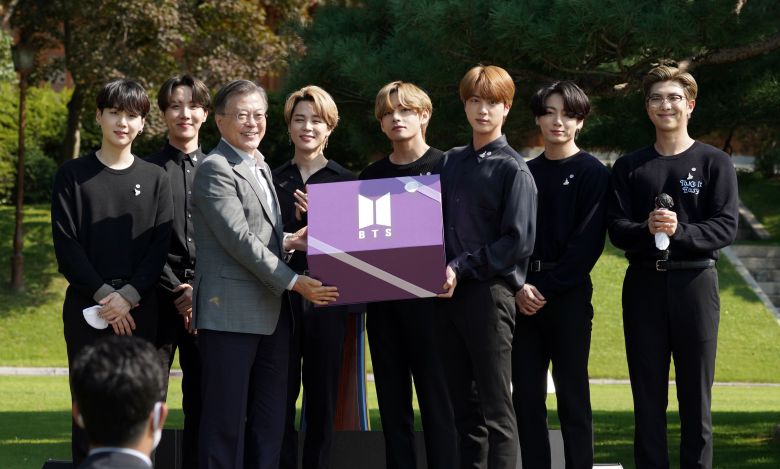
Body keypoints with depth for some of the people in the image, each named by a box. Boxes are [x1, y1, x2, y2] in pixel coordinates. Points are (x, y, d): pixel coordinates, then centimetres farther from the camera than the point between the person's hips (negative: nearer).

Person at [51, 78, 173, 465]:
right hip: (87, 306, -1)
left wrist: (128, 296, -11)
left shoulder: (155, 179, 10)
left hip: (139, 309, 1)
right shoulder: (73, 175, 5)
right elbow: (66, 245, -2)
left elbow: (160, 246, 2)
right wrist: (103, 294, -12)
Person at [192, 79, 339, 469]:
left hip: (271, 313, 9)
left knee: (270, 422, 8)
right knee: (227, 419, -4)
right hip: (230, 312, -9)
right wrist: (294, 282, -16)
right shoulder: (215, 169, -9)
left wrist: (286, 243, 3)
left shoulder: (262, 169, 20)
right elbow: (239, 239, -16)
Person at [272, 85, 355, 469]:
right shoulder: (273, 179, 10)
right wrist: (292, 236, -10)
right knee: (280, 396, -2)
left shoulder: (344, 181, 7)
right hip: (281, 296, 1)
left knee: (323, 394, 3)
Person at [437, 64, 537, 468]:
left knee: (496, 408, -5)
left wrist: (462, 268, -14)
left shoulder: (513, 170, -4)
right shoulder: (451, 163, 15)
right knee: (464, 408, 9)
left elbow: (518, 242, -11)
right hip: (449, 294, 6)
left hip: (489, 292, -6)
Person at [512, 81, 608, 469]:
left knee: (572, 394, -2)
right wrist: (519, 286, -7)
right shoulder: (525, 173, 13)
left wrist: (546, 289, -13)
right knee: (526, 396, 4)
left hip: (568, 295, -4)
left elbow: (588, 242, -8)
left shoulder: (592, 173, -1)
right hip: (524, 297, 4)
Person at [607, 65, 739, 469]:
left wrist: (679, 232, -20)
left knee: (696, 392, 0)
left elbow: (725, 227, -4)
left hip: (694, 281, -2)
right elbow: (616, 228, 3)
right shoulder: (629, 167, 11)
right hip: (644, 283, 2)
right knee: (647, 393, 4)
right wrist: (647, 230, -18)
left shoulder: (714, 163, 4)